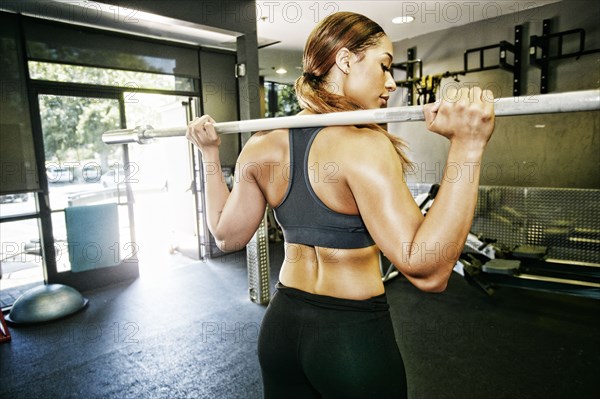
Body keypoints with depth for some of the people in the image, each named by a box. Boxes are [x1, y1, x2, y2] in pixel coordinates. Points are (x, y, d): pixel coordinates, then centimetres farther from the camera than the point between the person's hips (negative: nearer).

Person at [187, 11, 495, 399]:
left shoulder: (262, 145, -4)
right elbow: (426, 270, -29)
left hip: (281, 324, 6)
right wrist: (467, 146, -31)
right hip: (354, 335, -5)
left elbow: (227, 234, 7)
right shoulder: (361, 145, -23)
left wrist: (210, 152, 14)